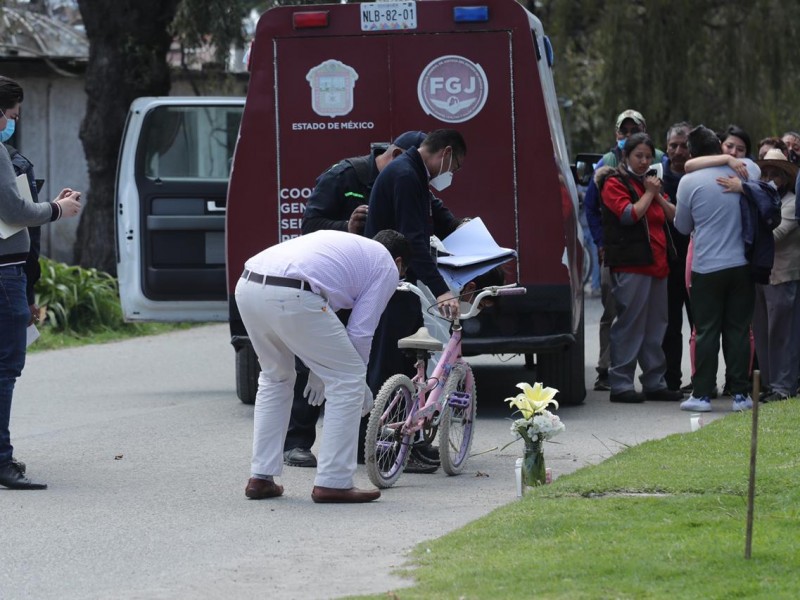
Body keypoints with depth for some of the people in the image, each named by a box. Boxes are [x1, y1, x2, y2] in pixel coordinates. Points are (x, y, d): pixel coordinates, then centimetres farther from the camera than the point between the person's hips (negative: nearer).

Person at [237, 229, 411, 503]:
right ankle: (333, 483, 8)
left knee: (275, 378, 29)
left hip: (247, 286, 8)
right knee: (347, 381, 7)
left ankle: (261, 478, 28)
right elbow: (359, 332, 11)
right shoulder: (387, 268, 18)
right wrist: (362, 387, 25)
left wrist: (319, 370, 42)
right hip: (289, 296, -8)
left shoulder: (344, 244, 38)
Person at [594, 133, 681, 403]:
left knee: (656, 325, 9)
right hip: (630, 264, -8)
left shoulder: (651, 180, 22)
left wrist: (658, 195, 1)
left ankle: (655, 382, 15)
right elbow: (629, 214, -15)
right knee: (630, 323, -9)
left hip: (657, 263, 8)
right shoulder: (614, 183, -1)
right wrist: (649, 193, -6)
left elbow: (673, 215, 17)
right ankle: (620, 384, -7)